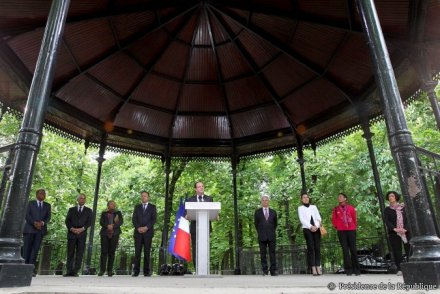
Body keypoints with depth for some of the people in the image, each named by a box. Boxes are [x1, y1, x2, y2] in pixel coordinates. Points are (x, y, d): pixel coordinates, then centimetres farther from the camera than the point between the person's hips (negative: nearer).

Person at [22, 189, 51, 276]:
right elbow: (27, 215, -1)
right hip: (30, 229, -1)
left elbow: (48, 217, 8)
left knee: (35, 249, -5)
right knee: (27, 248, -3)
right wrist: (34, 223, -15)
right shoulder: (30, 203, 11)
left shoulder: (47, 205, 17)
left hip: (40, 230, 1)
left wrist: (42, 223, -13)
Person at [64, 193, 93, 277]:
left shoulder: (88, 210, 14)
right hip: (71, 233, 1)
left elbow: (89, 222, 4)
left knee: (79, 253, -4)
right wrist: (71, 228, -10)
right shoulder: (71, 209, 17)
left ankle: (75, 271, -2)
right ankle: (69, 271, 4)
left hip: (82, 234, 0)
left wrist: (82, 229, -10)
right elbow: (67, 221, 7)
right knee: (70, 253, -1)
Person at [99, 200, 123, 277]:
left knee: (112, 252, -2)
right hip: (105, 234, 0)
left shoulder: (118, 213, 16)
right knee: (104, 251, -5)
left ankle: (110, 270, 3)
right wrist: (107, 226, -14)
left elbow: (121, 222, 2)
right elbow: (101, 222, 3)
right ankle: (102, 270, 4)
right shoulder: (104, 213, 17)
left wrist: (113, 226, -12)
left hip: (114, 234, 0)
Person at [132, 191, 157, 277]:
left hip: (148, 232, -2)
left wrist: (146, 227, -12)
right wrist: (138, 227, -9)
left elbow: (153, 219, 1)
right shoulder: (137, 207, 18)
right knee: (137, 251, -3)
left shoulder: (152, 207, 11)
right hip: (138, 232, 2)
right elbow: (134, 219, 8)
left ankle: (146, 271, 1)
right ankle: (136, 271, 0)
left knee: (147, 252, -2)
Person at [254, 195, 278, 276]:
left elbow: (275, 223, 16)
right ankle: (265, 271, 6)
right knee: (263, 254, 1)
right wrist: (260, 233, 8)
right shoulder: (257, 212, 7)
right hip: (262, 236, -1)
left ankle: (273, 271, 3)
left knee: (272, 253, 0)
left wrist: (271, 231, 11)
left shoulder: (273, 212, 11)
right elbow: (256, 223, 9)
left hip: (271, 236, 1)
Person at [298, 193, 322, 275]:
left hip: (316, 229, 3)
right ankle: (313, 269, -9)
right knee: (310, 248, -9)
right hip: (307, 229, -3)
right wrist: (310, 227, -13)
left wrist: (316, 226, -8)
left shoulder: (314, 207, 18)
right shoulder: (300, 208, 10)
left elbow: (318, 218, 9)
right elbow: (302, 219, -1)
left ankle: (318, 267, -2)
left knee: (317, 248, -3)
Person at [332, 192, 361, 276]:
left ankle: (356, 269, 10)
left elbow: (354, 218, 10)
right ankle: (348, 269, 1)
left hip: (351, 230, -1)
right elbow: (334, 220, 12)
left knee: (353, 249, 0)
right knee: (345, 250, -1)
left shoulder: (351, 208, 7)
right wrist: (337, 227, 3)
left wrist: (354, 226, 2)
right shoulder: (336, 209, 9)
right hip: (341, 231, 1)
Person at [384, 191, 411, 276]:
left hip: (405, 232, 1)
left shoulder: (403, 207, 10)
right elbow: (387, 221, -2)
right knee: (396, 251, -2)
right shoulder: (387, 210, 7)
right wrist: (395, 229, -17)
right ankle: (399, 269, 3)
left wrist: (405, 228, -14)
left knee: (409, 249, -4)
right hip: (393, 233, -1)